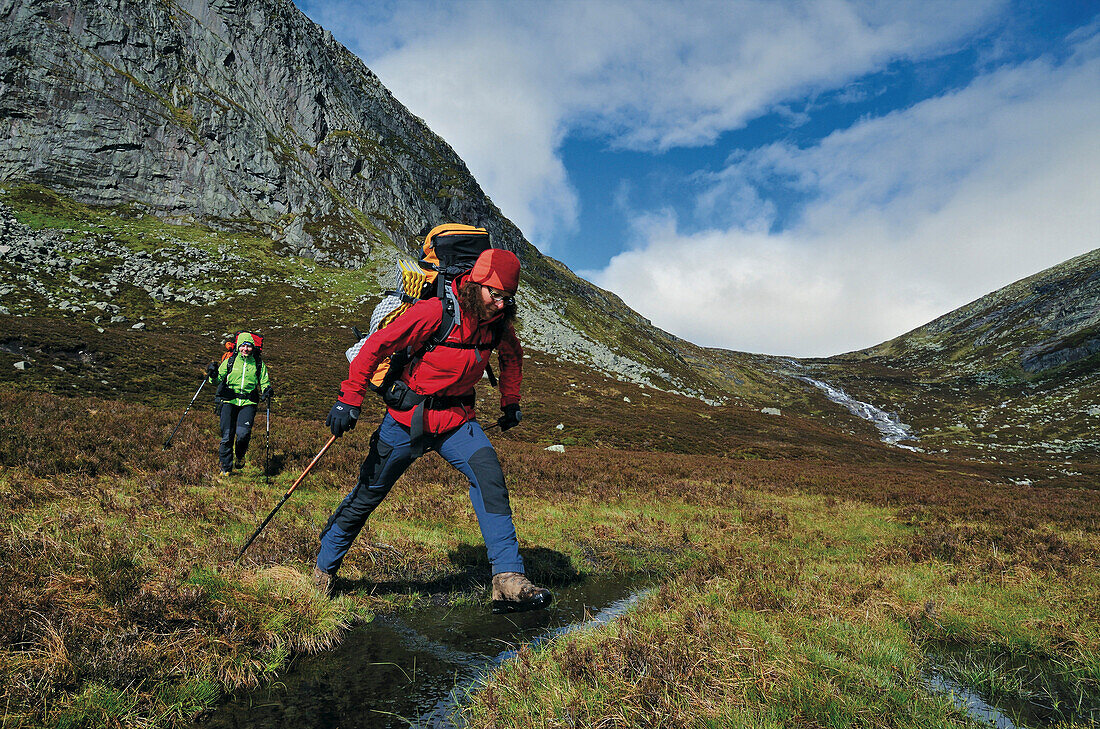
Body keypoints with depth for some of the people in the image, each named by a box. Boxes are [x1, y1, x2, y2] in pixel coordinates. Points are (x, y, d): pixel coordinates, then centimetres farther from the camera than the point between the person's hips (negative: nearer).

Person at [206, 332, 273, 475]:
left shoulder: (259, 364, 8)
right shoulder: (229, 361, 7)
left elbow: (264, 382, 12)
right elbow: (217, 381, 11)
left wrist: (267, 390, -9)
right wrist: (213, 376, -11)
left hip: (248, 403, -1)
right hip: (229, 401, 1)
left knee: (243, 433, -19)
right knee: (227, 435, -3)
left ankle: (240, 455, 14)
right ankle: (226, 467, 15)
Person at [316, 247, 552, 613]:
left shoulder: (498, 323, -2)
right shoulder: (436, 311, -21)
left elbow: (512, 355, 21)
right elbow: (377, 345, -18)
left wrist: (510, 402, 21)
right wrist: (350, 399, -21)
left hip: (456, 418, 4)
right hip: (408, 417, -4)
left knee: (487, 470, -23)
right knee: (368, 493, 7)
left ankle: (508, 580, -25)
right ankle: (324, 568, 32)